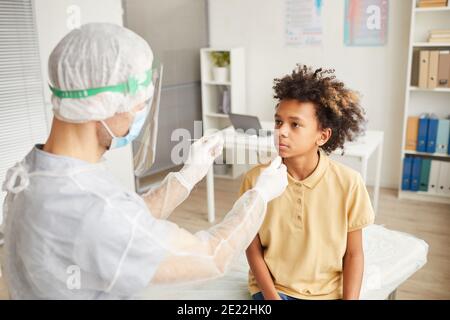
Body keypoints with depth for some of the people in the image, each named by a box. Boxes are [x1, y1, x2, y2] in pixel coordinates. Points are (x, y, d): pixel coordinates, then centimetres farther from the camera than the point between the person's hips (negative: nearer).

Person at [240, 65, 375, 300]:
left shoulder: (349, 183, -13)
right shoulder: (256, 179, -13)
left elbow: (353, 254, -3)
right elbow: (254, 250, -3)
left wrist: (349, 298, -10)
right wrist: (272, 297, -11)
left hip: (330, 292, 1)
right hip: (273, 288, 0)